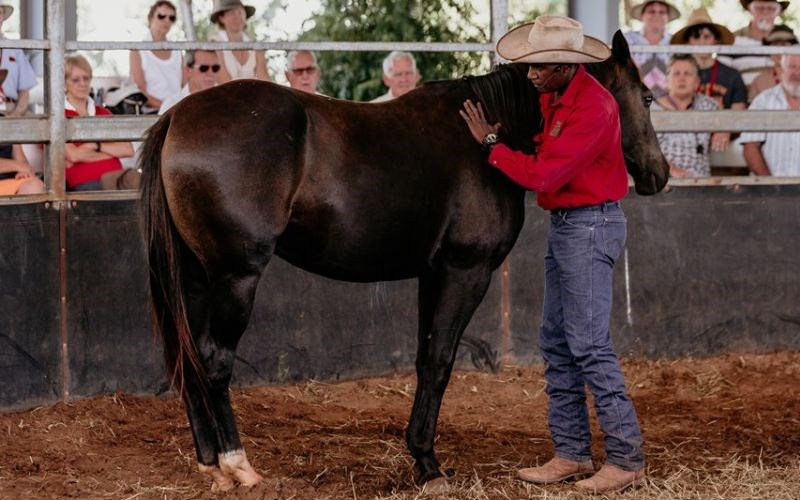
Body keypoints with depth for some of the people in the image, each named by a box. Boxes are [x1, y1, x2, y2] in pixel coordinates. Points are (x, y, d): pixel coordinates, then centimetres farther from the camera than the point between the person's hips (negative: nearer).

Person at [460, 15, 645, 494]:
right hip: (563, 225, 10)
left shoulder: (592, 108, -22)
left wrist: (491, 143, -13)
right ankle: (572, 453, 17)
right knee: (557, 344, 11)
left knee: (589, 346, -10)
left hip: (590, 225, -10)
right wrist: (500, 127, -2)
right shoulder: (551, 98, 7)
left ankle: (627, 458, -6)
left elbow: (542, 174, -23)